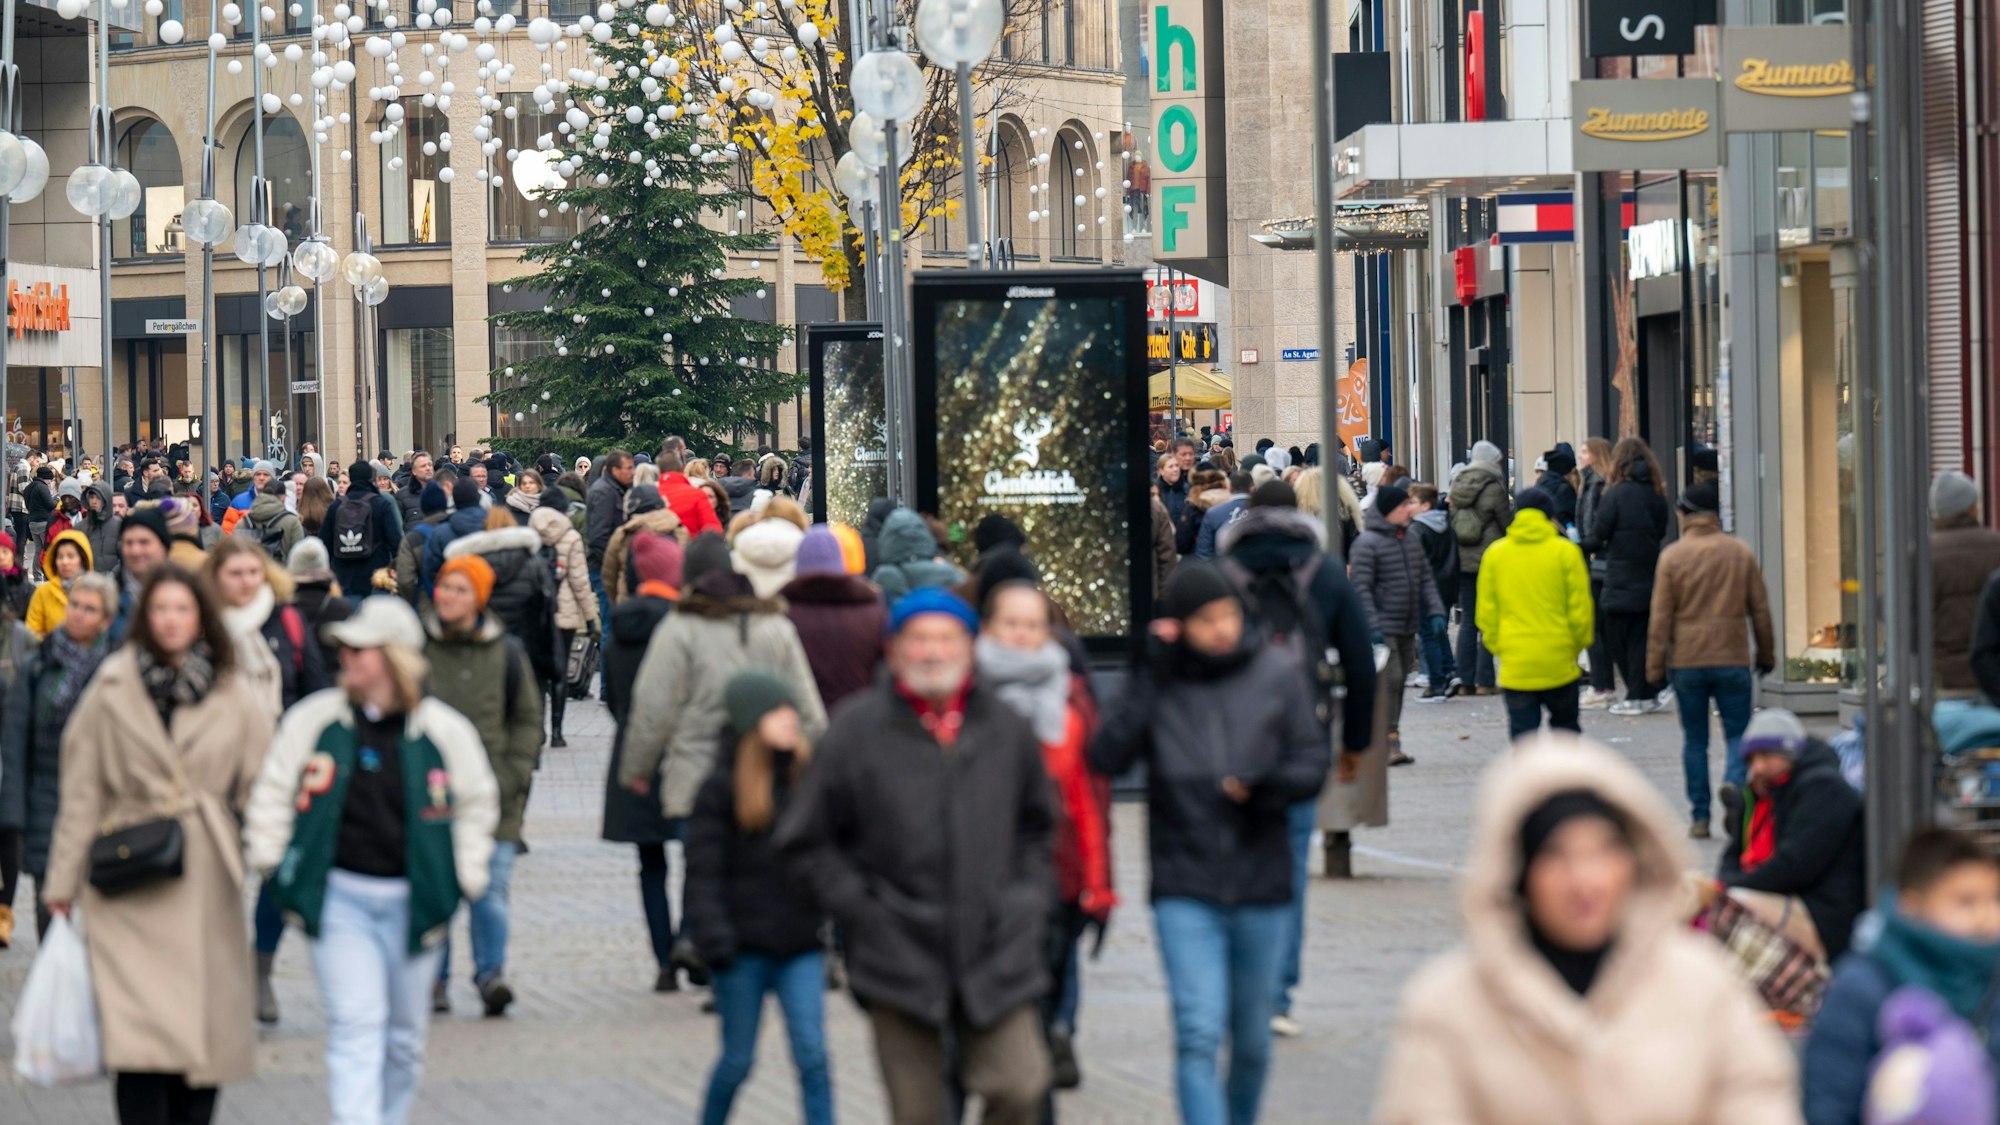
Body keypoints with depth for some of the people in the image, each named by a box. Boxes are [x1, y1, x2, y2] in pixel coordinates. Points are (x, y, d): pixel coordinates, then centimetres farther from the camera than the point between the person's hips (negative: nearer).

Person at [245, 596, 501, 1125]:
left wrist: (464, 877, 6)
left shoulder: (445, 730, -2)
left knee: (404, 1033, 13)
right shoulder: (312, 719, -3)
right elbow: (271, 796, 7)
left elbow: (477, 803, 12)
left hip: (414, 900, 1)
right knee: (355, 1025, -13)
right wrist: (271, 862, 0)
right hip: (338, 897, -1)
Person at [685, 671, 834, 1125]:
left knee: (812, 1054, -7)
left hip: (800, 944, 3)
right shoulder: (722, 786, -6)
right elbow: (703, 871, -7)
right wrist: (714, 940, -14)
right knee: (738, 1058, 8)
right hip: (746, 946, -3)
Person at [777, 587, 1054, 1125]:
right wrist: (859, 907, -3)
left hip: (998, 948, 2)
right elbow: (805, 840, 5)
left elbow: (1038, 826, 23)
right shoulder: (858, 730, -2)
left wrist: (1029, 897, 10)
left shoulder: (1007, 729, 6)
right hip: (901, 955, -2)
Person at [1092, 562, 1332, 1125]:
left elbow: (1312, 765, 3)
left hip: (1262, 888, 2)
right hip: (1185, 892, -2)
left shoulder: (1276, 674, 1)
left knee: (1252, 1039, 14)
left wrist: (1267, 786, -18)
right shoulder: (1159, 681, -2)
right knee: (1198, 1036, -14)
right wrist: (1151, 677, -17)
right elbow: (1107, 757, -13)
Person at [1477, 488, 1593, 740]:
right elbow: (1579, 609, -2)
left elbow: (1486, 613, 5)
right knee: (1565, 726, 16)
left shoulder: (1495, 553, 3)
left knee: (1522, 732, 2)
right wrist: (1578, 644, 13)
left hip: (1515, 665, 1)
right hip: (1558, 663, -1)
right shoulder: (1565, 552, -4)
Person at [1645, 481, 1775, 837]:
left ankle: (1700, 817, 7)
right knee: (1738, 735, 5)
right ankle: (1735, 789, -21)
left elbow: (1661, 617, -3)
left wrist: (1655, 667, 3)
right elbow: (1760, 609, 7)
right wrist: (1766, 654, 18)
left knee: (1694, 741, 8)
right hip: (1733, 660, 0)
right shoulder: (1741, 553, 2)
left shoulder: (1672, 557, -4)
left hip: (1687, 661, 0)